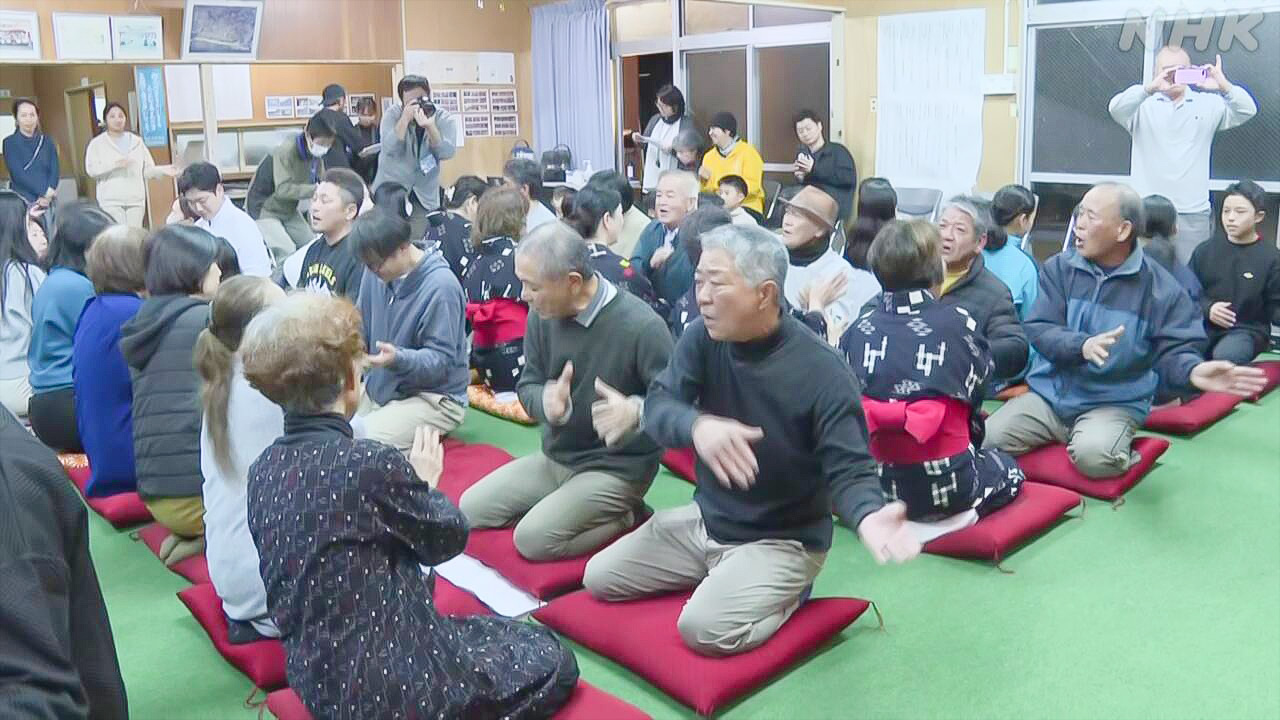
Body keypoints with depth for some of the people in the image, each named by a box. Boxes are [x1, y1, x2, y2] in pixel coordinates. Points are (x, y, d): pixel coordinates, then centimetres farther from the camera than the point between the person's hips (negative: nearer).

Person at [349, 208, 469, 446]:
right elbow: (361, 325, 16)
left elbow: (441, 360, -18)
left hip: (433, 398, -7)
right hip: (378, 388, 7)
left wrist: (398, 359, -35)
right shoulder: (375, 274, 1)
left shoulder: (441, 286, -20)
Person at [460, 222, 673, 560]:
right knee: (470, 509, 5)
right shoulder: (542, 315, -7)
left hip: (616, 468, -7)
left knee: (533, 538, -21)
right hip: (555, 457, 7)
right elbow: (528, 385, 2)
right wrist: (546, 401, -23)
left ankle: (627, 518, 2)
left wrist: (636, 410, -42)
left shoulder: (641, 325, -26)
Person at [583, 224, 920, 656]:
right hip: (705, 519, 6)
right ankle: (723, 577, 16)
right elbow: (658, 406, -17)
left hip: (781, 540, -5)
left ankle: (785, 590, 4)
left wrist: (868, 515, -46)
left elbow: (848, 469, -21)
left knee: (704, 628, -26)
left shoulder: (823, 373, -24)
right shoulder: (703, 338, -10)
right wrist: (697, 426, -42)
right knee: (599, 577, 4)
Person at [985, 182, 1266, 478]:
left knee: (1094, 455, -33)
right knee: (987, 439, -18)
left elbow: (1172, 351, -4)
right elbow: (1039, 330, -7)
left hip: (1113, 403, -2)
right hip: (1049, 393, 2)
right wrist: (1082, 346, -28)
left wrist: (1193, 371, -30)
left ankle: (1118, 453, 3)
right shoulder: (1059, 267, 1)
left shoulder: (1159, 287, -4)